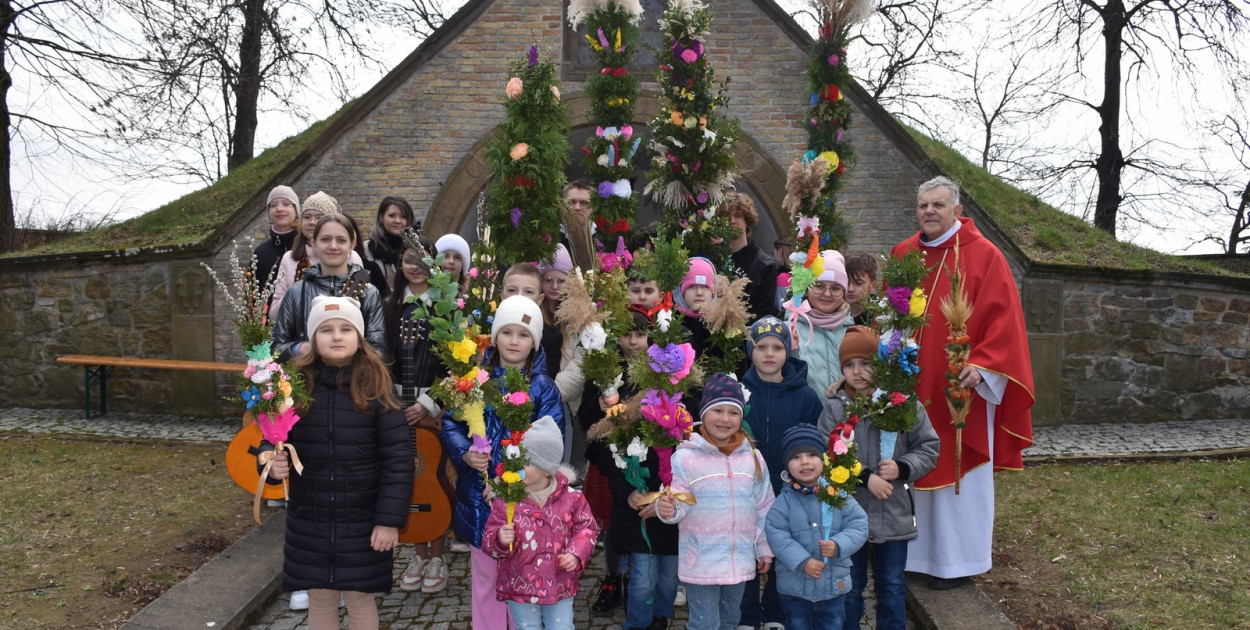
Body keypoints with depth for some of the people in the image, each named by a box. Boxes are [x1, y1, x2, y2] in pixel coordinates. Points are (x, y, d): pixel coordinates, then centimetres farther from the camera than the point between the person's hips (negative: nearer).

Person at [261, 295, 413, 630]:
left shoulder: (374, 388, -10)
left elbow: (398, 456, -10)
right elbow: (273, 436, 8)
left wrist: (390, 519, -13)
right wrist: (270, 458, -15)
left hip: (362, 520, -2)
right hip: (308, 519, 2)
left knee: (360, 598, 11)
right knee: (319, 599, 14)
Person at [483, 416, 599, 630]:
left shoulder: (570, 497, -9)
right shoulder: (505, 499, -11)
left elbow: (587, 528, 3)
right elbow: (489, 541, -6)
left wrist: (576, 554, -13)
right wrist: (500, 540, -29)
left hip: (559, 586, 0)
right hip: (520, 586, 0)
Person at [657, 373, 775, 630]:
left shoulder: (753, 457, 1)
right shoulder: (686, 456, -11)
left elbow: (764, 508, 9)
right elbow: (679, 503, -11)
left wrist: (764, 549, 12)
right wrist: (668, 509, -34)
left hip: (739, 559, 4)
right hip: (701, 560, -4)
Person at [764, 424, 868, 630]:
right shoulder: (785, 499, -11)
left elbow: (859, 525, -6)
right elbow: (776, 535, -14)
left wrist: (838, 545, -22)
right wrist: (802, 561, -22)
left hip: (835, 583, 1)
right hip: (795, 585, -1)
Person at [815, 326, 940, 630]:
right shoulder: (834, 409, -8)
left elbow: (928, 448, 0)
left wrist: (902, 468, -15)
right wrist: (865, 478, -21)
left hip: (894, 514, 1)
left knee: (892, 587, 17)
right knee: (850, 588, 13)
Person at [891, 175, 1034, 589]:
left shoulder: (983, 255, -5)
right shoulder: (902, 255, 8)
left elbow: (1003, 318, -10)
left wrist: (980, 365, -21)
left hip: (960, 385, -4)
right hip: (911, 385, 4)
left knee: (958, 473, 4)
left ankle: (958, 560, 18)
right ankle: (915, 552, 22)